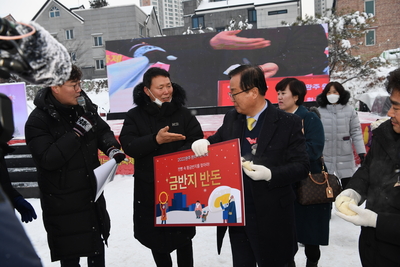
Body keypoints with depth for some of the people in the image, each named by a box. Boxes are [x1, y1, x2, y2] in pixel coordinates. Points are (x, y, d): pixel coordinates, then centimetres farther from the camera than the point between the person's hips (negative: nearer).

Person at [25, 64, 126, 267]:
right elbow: (48, 159, -26)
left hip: (92, 194, 6)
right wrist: (77, 132, -28)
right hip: (62, 203, -5)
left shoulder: (84, 107, -1)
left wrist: (112, 148, -10)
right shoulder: (37, 121, -18)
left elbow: (103, 131, 10)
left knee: (97, 247, 23)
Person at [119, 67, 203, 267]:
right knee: (155, 235, 16)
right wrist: (156, 140, -25)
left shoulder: (183, 113, -1)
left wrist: (178, 155, -20)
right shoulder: (135, 116, -3)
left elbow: (198, 142, -4)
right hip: (149, 188, 0)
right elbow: (128, 146, -12)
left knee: (183, 235, 15)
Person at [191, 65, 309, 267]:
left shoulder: (288, 123, -11)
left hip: (271, 218, -4)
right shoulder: (231, 119, 2)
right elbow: (216, 144, 14)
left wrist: (269, 174, -26)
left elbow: (301, 165, -10)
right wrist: (203, 143, -9)